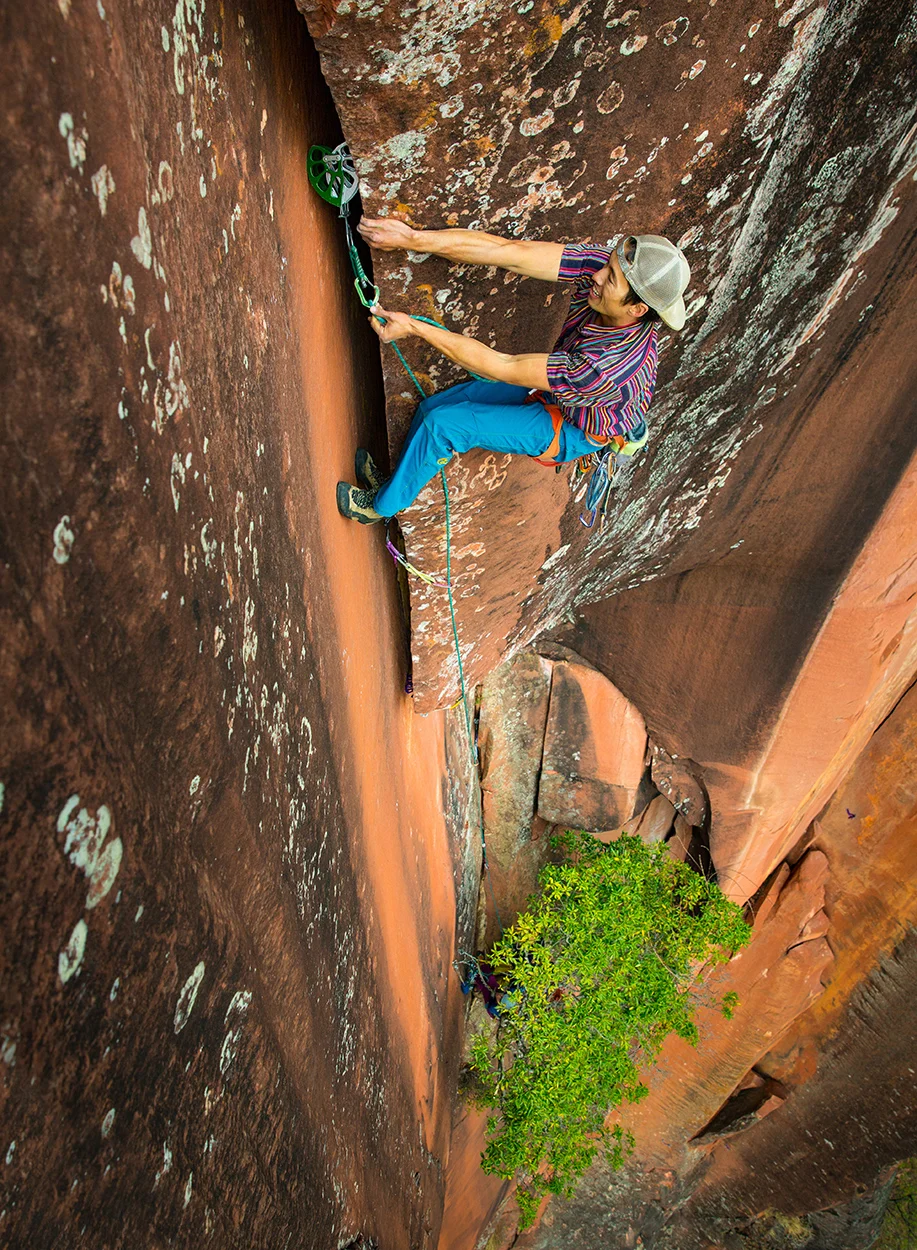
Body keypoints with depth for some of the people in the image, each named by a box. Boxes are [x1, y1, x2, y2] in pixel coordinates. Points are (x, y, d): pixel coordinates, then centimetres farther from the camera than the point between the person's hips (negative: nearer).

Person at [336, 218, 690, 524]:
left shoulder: (610, 363, -41)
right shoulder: (605, 264, -23)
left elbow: (501, 366, -35)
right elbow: (509, 251, -27)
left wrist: (414, 327, -32)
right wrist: (413, 238, -34)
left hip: (574, 431, -7)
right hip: (552, 389, 7)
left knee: (443, 423, -16)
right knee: (432, 406, 4)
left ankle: (383, 505, 8)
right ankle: (397, 482, 29)